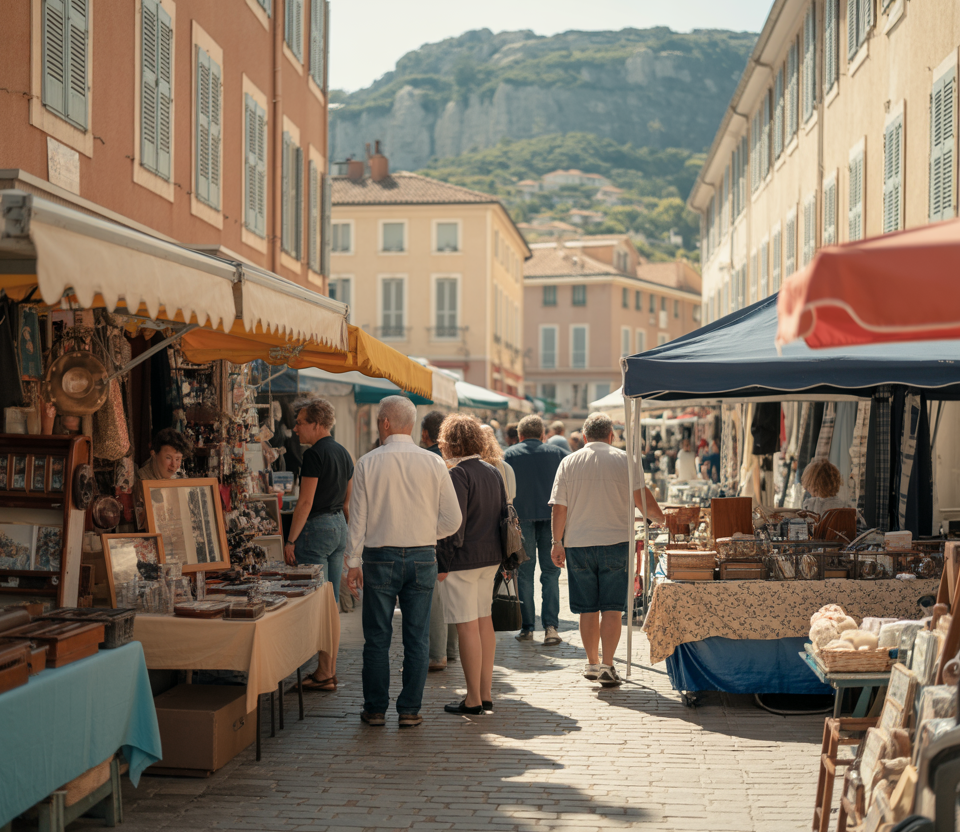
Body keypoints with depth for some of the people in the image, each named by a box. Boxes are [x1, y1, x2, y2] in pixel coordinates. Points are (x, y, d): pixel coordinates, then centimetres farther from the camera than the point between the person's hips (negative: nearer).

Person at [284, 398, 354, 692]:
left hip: (317, 527, -9)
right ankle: (330, 669, 16)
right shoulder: (343, 453, 13)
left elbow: (305, 502, -17)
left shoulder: (314, 455, -14)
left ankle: (323, 675, -2)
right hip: (339, 526, 9)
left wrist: (290, 540, -14)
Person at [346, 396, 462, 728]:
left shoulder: (368, 463, -5)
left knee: (377, 638, 8)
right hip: (422, 557, 1)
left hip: (380, 558, -1)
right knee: (416, 638, 7)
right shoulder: (433, 463, -1)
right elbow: (452, 519, 0)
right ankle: (410, 710, 9)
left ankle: (375, 709, 13)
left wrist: (354, 562, 6)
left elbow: (358, 517, -2)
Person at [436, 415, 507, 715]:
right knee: (484, 621, 14)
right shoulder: (493, 472, 10)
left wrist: (443, 563, -13)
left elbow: (454, 522, -18)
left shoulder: (457, 474, -14)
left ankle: (473, 699, 0)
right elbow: (505, 514, 14)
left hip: (462, 560, -8)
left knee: (467, 626, -4)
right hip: (490, 557, 8)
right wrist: (501, 556, 20)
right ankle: (486, 693, 20)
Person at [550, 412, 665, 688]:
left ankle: (592, 663, 19)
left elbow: (559, 509, 1)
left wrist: (557, 543, 9)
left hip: (578, 544, 2)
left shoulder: (569, 463, 3)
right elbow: (642, 499, -2)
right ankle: (607, 665, -6)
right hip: (616, 541, -2)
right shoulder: (624, 460, -1)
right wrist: (661, 519, 14)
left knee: (587, 609, 10)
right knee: (612, 609, 0)